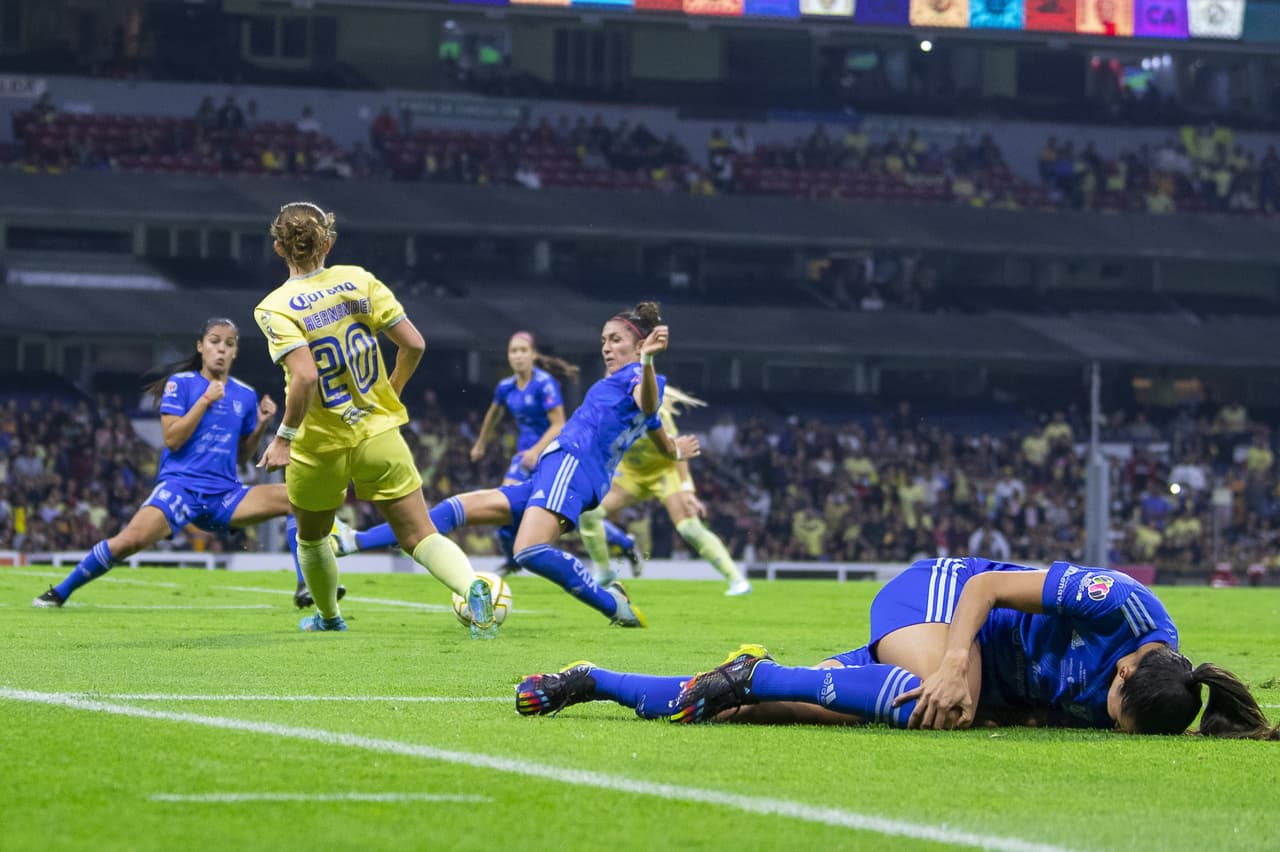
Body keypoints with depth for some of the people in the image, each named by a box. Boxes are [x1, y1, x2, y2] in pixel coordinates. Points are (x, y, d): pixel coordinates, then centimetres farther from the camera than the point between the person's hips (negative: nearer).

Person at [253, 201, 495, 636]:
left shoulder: (274, 309, -14)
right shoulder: (358, 281, -3)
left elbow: (305, 376, -28)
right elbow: (413, 344, -5)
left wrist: (284, 437, -18)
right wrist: (392, 390, 13)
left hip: (319, 444, -2)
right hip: (379, 433, 2)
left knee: (311, 536, 26)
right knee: (420, 536, -1)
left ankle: (329, 617, 45)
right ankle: (473, 588, -27)